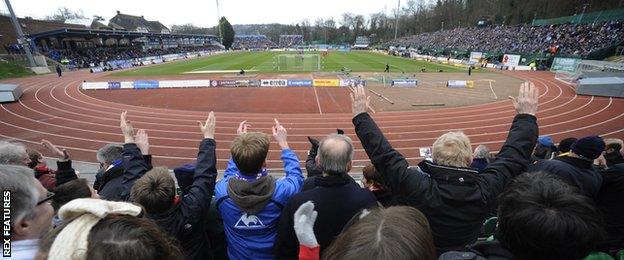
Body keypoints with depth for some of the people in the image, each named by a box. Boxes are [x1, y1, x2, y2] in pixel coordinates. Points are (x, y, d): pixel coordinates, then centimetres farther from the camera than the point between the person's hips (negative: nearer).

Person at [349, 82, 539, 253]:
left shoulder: (419, 188, -37)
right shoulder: (484, 191, -28)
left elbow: (384, 155, -33)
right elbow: (514, 155, -15)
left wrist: (360, 116, -24)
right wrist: (527, 116, -2)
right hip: (468, 252, 3)